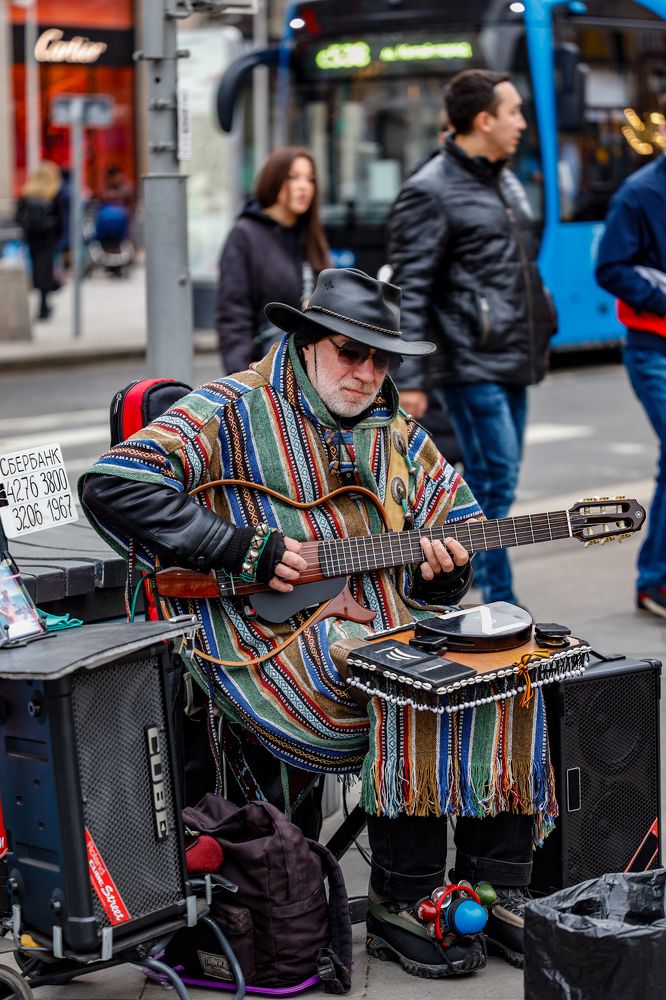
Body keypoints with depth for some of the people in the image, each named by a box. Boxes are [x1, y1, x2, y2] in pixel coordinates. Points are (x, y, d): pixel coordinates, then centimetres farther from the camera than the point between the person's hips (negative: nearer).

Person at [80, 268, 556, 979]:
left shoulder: (394, 432, 18)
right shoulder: (236, 411, -3)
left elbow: (457, 517, 23)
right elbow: (112, 485, -14)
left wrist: (442, 568, -4)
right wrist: (247, 551, -15)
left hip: (391, 614, 7)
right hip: (274, 637, -7)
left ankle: (497, 888, -7)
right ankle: (402, 901, -19)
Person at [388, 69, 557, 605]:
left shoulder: (508, 184, 16)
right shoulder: (430, 192, -10)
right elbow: (409, 293, -13)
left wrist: (539, 331, 22)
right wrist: (410, 379, -16)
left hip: (512, 361, 9)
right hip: (470, 364, -9)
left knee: (494, 479, 12)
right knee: (497, 479, -10)